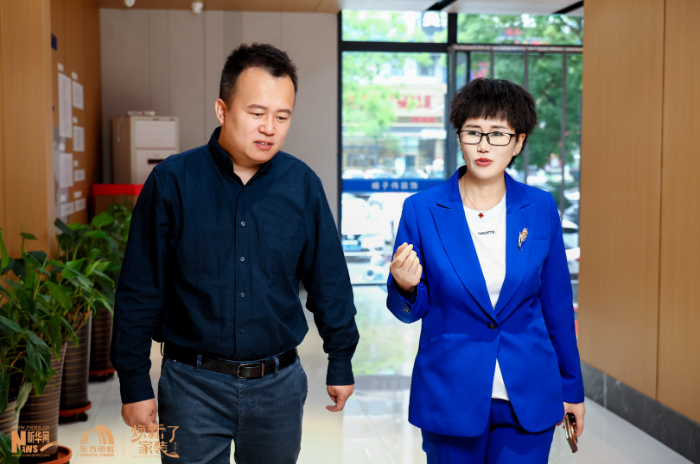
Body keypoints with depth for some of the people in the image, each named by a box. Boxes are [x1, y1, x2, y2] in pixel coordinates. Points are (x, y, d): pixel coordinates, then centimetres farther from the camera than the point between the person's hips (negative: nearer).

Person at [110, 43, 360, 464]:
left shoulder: (302, 184, -3)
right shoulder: (172, 181, -8)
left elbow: (329, 280, 6)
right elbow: (140, 291, -4)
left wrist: (341, 362, 9)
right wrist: (134, 383, -3)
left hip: (279, 382, 2)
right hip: (193, 383, -2)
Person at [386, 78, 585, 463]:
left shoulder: (541, 209, -1)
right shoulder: (422, 210, -7)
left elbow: (557, 303, 7)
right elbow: (409, 311, 0)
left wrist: (572, 387, 11)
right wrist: (405, 287, -23)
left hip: (529, 399, 1)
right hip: (451, 398, -1)